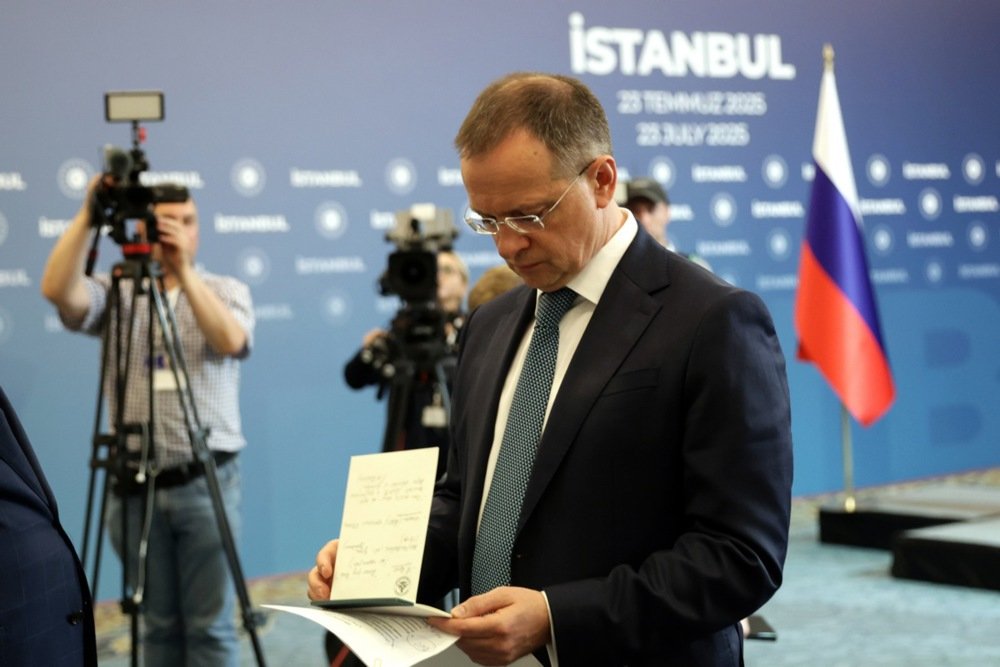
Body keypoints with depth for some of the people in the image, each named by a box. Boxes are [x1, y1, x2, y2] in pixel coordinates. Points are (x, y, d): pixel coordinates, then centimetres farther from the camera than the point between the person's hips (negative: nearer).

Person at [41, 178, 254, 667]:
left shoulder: (227, 290, 5)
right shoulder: (115, 293, 6)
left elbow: (231, 341, -16)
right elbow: (58, 292, -14)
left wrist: (184, 272, -24)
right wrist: (88, 217, -19)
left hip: (205, 481, -1)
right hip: (135, 485, 1)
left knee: (209, 625, 1)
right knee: (158, 624, 10)